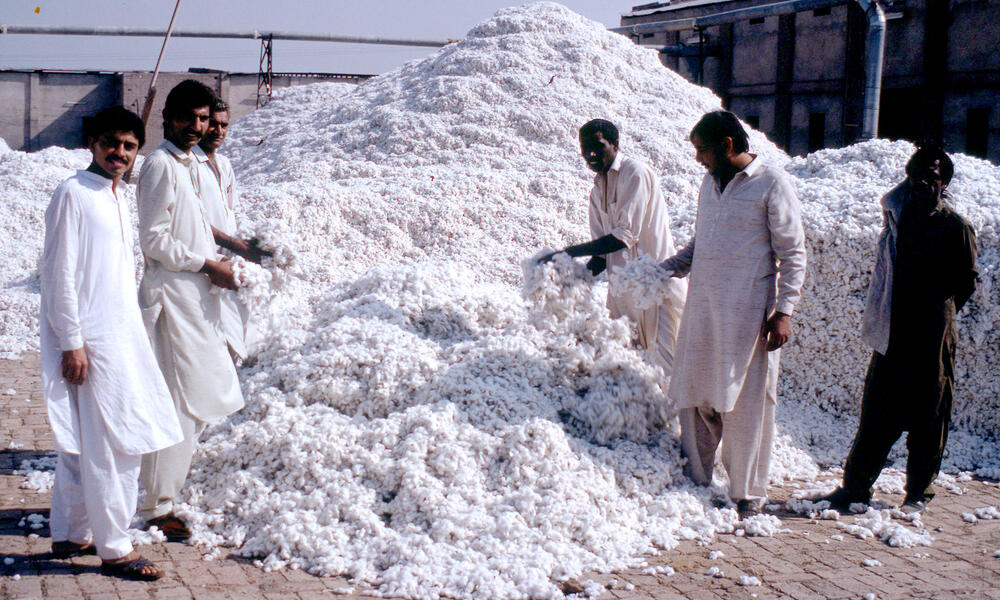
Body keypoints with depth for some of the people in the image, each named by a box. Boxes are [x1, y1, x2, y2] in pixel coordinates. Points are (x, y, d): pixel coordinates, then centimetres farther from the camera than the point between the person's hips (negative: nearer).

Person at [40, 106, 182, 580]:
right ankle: (114, 549, 1)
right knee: (112, 445, -6)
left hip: (121, 336, 9)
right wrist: (72, 342, -18)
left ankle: (70, 535, 24)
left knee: (82, 441, 15)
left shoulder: (117, 198, 15)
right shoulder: (73, 194, -11)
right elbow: (58, 273, -14)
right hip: (90, 341, -9)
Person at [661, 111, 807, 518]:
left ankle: (748, 495, 11)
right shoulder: (710, 183, 15)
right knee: (695, 399, 9)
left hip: (748, 316, -6)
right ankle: (695, 482, 22)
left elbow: (793, 253, -5)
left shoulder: (771, 184, -5)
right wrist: (665, 270, 9)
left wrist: (783, 311, -12)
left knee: (746, 405, -1)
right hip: (702, 310, 6)